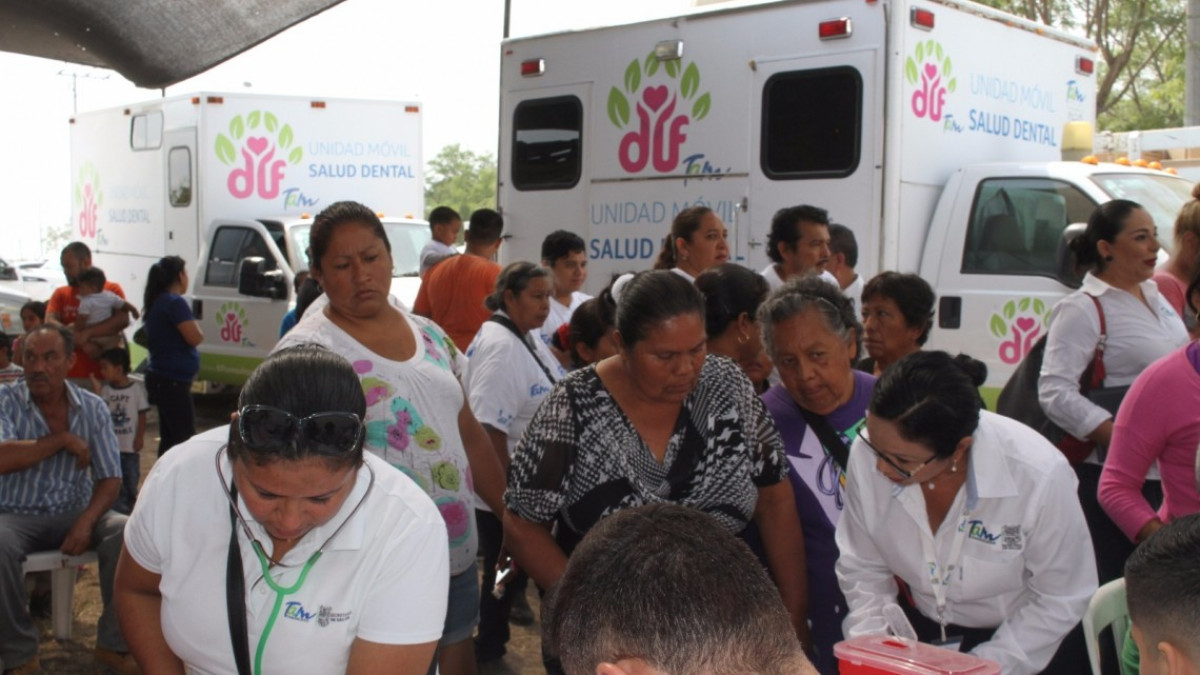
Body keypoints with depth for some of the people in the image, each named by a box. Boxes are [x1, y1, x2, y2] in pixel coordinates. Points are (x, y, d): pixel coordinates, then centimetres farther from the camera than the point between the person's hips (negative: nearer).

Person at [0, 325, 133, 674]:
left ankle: (114, 644, -8)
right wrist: (63, 440, -18)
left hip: (75, 512, 2)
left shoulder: (92, 408, 1)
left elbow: (110, 479, -1)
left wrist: (86, 522, -19)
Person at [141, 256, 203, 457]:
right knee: (185, 438, -9)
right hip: (173, 381, -10)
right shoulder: (175, 302, -15)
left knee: (169, 438, 15)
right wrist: (195, 324, 0)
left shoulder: (157, 302, 14)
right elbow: (195, 337, -21)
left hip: (161, 378, 10)